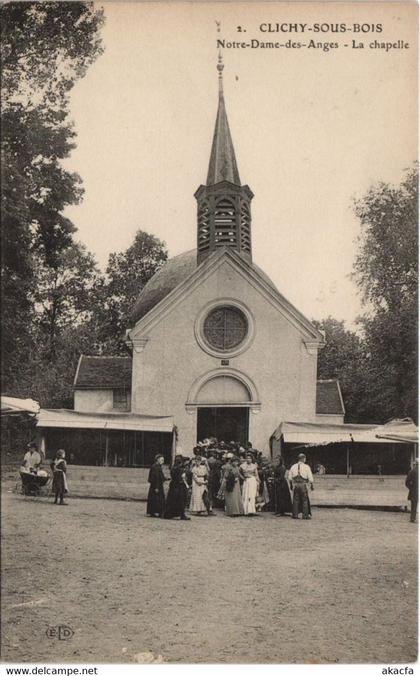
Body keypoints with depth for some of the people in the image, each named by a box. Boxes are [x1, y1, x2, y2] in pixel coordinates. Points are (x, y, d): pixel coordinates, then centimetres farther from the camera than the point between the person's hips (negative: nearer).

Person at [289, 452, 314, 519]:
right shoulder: (306, 467, -4)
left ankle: (295, 514, 9)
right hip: (303, 485, -3)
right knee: (305, 500, 3)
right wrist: (312, 485, 7)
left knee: (295, 500, 9)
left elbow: (290, 478, 10)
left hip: (295, 485, 3)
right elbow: (310, 478, -4)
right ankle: (305, 515, 1)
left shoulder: (293, 466, 6)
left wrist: (291, 485, 20)